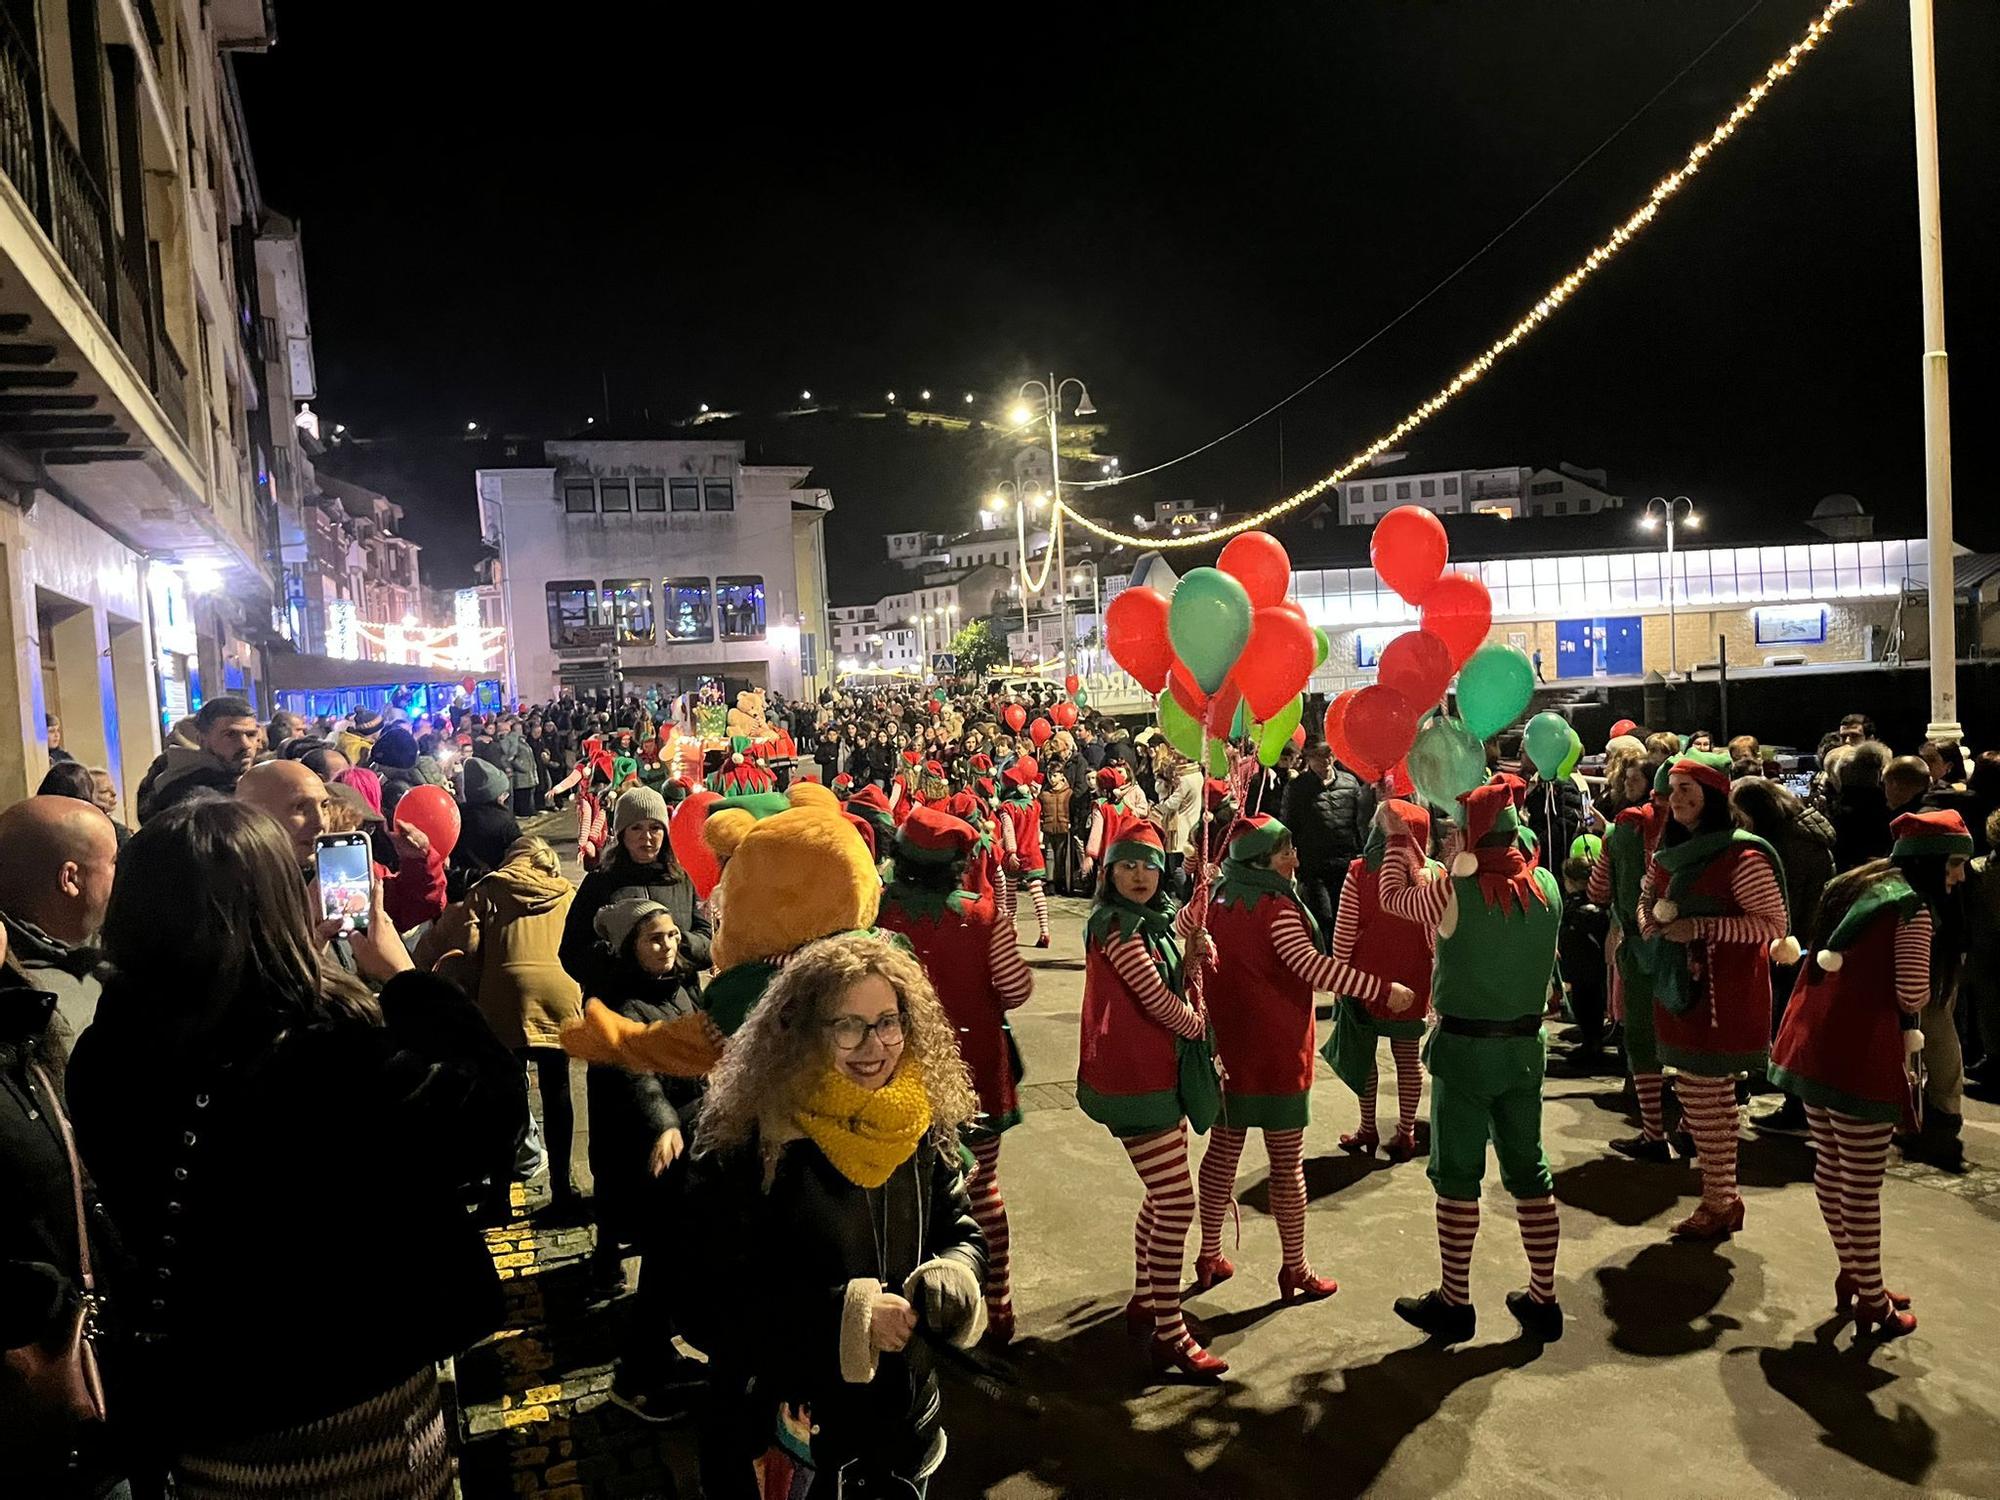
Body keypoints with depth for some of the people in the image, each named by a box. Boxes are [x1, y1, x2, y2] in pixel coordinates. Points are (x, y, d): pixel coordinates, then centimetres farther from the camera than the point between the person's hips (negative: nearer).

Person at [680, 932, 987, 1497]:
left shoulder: (922, 1127, -6)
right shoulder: (753, 1146, -22)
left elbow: (962, 1231, 7)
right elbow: (710, 1306, -20)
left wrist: (953, 1276, -15)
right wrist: (844, 1317, -26)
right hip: (792, 1435, -5)